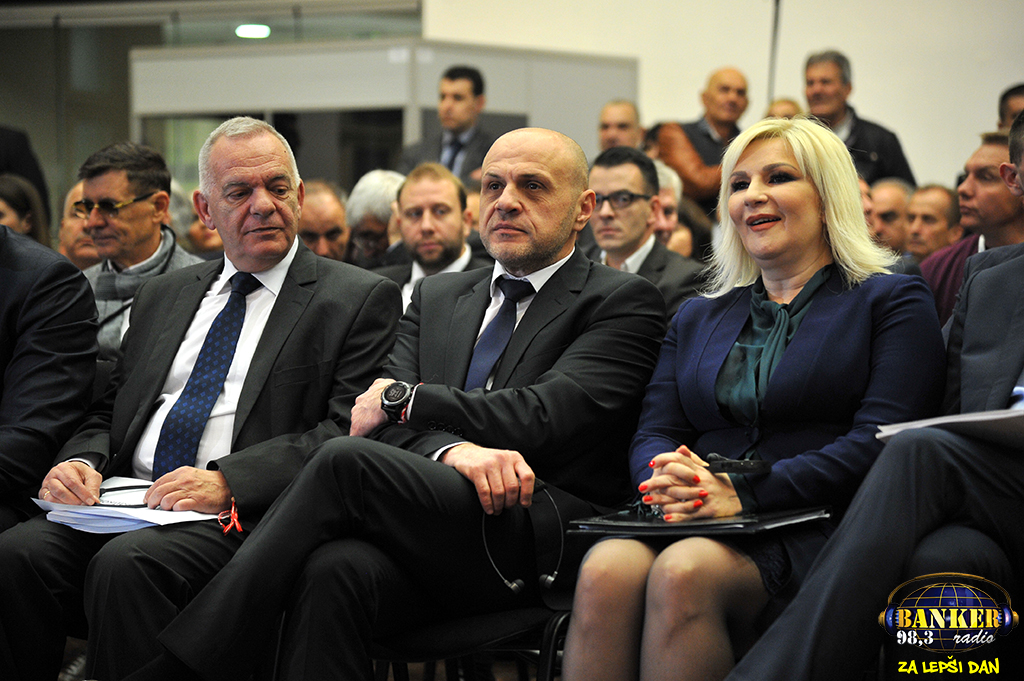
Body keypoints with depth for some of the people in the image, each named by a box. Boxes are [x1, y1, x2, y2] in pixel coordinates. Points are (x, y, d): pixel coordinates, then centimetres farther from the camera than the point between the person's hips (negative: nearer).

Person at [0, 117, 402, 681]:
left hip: (244, 515, -5)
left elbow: (351, 430, -6)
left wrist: (227, 482, -19)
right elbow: (109, 411, 25)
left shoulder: (361, 300, 5)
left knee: (128, 563, -34)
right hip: (129, 502, 5)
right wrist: (80, 462, -1)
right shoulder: (160, 296, 24)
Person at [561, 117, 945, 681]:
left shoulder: (892, 301, 10)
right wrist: (668, 478, -10)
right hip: (694, 519, 4)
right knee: (606, 570, -32)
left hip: (815, 529, -4)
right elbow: (654, 432, 17)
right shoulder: (698, 317, 27)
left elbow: (878, 442, -5)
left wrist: (745, 494, -16)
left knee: (684, 572, -36)